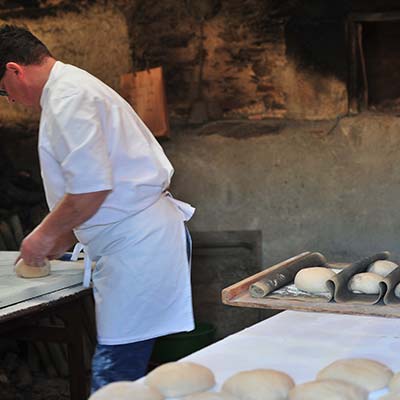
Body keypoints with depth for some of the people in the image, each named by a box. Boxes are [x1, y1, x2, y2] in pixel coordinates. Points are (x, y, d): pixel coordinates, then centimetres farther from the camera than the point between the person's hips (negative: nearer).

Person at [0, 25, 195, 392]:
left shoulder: (68, 97, -13)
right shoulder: (74, 87, 21)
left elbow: (92, 187, -20)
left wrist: (46, 234, -6)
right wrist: (61, 241, 27)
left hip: (137, 247, -10)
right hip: (142, 237, 10)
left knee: (112, 374, -7)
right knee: (121, 367, 12)